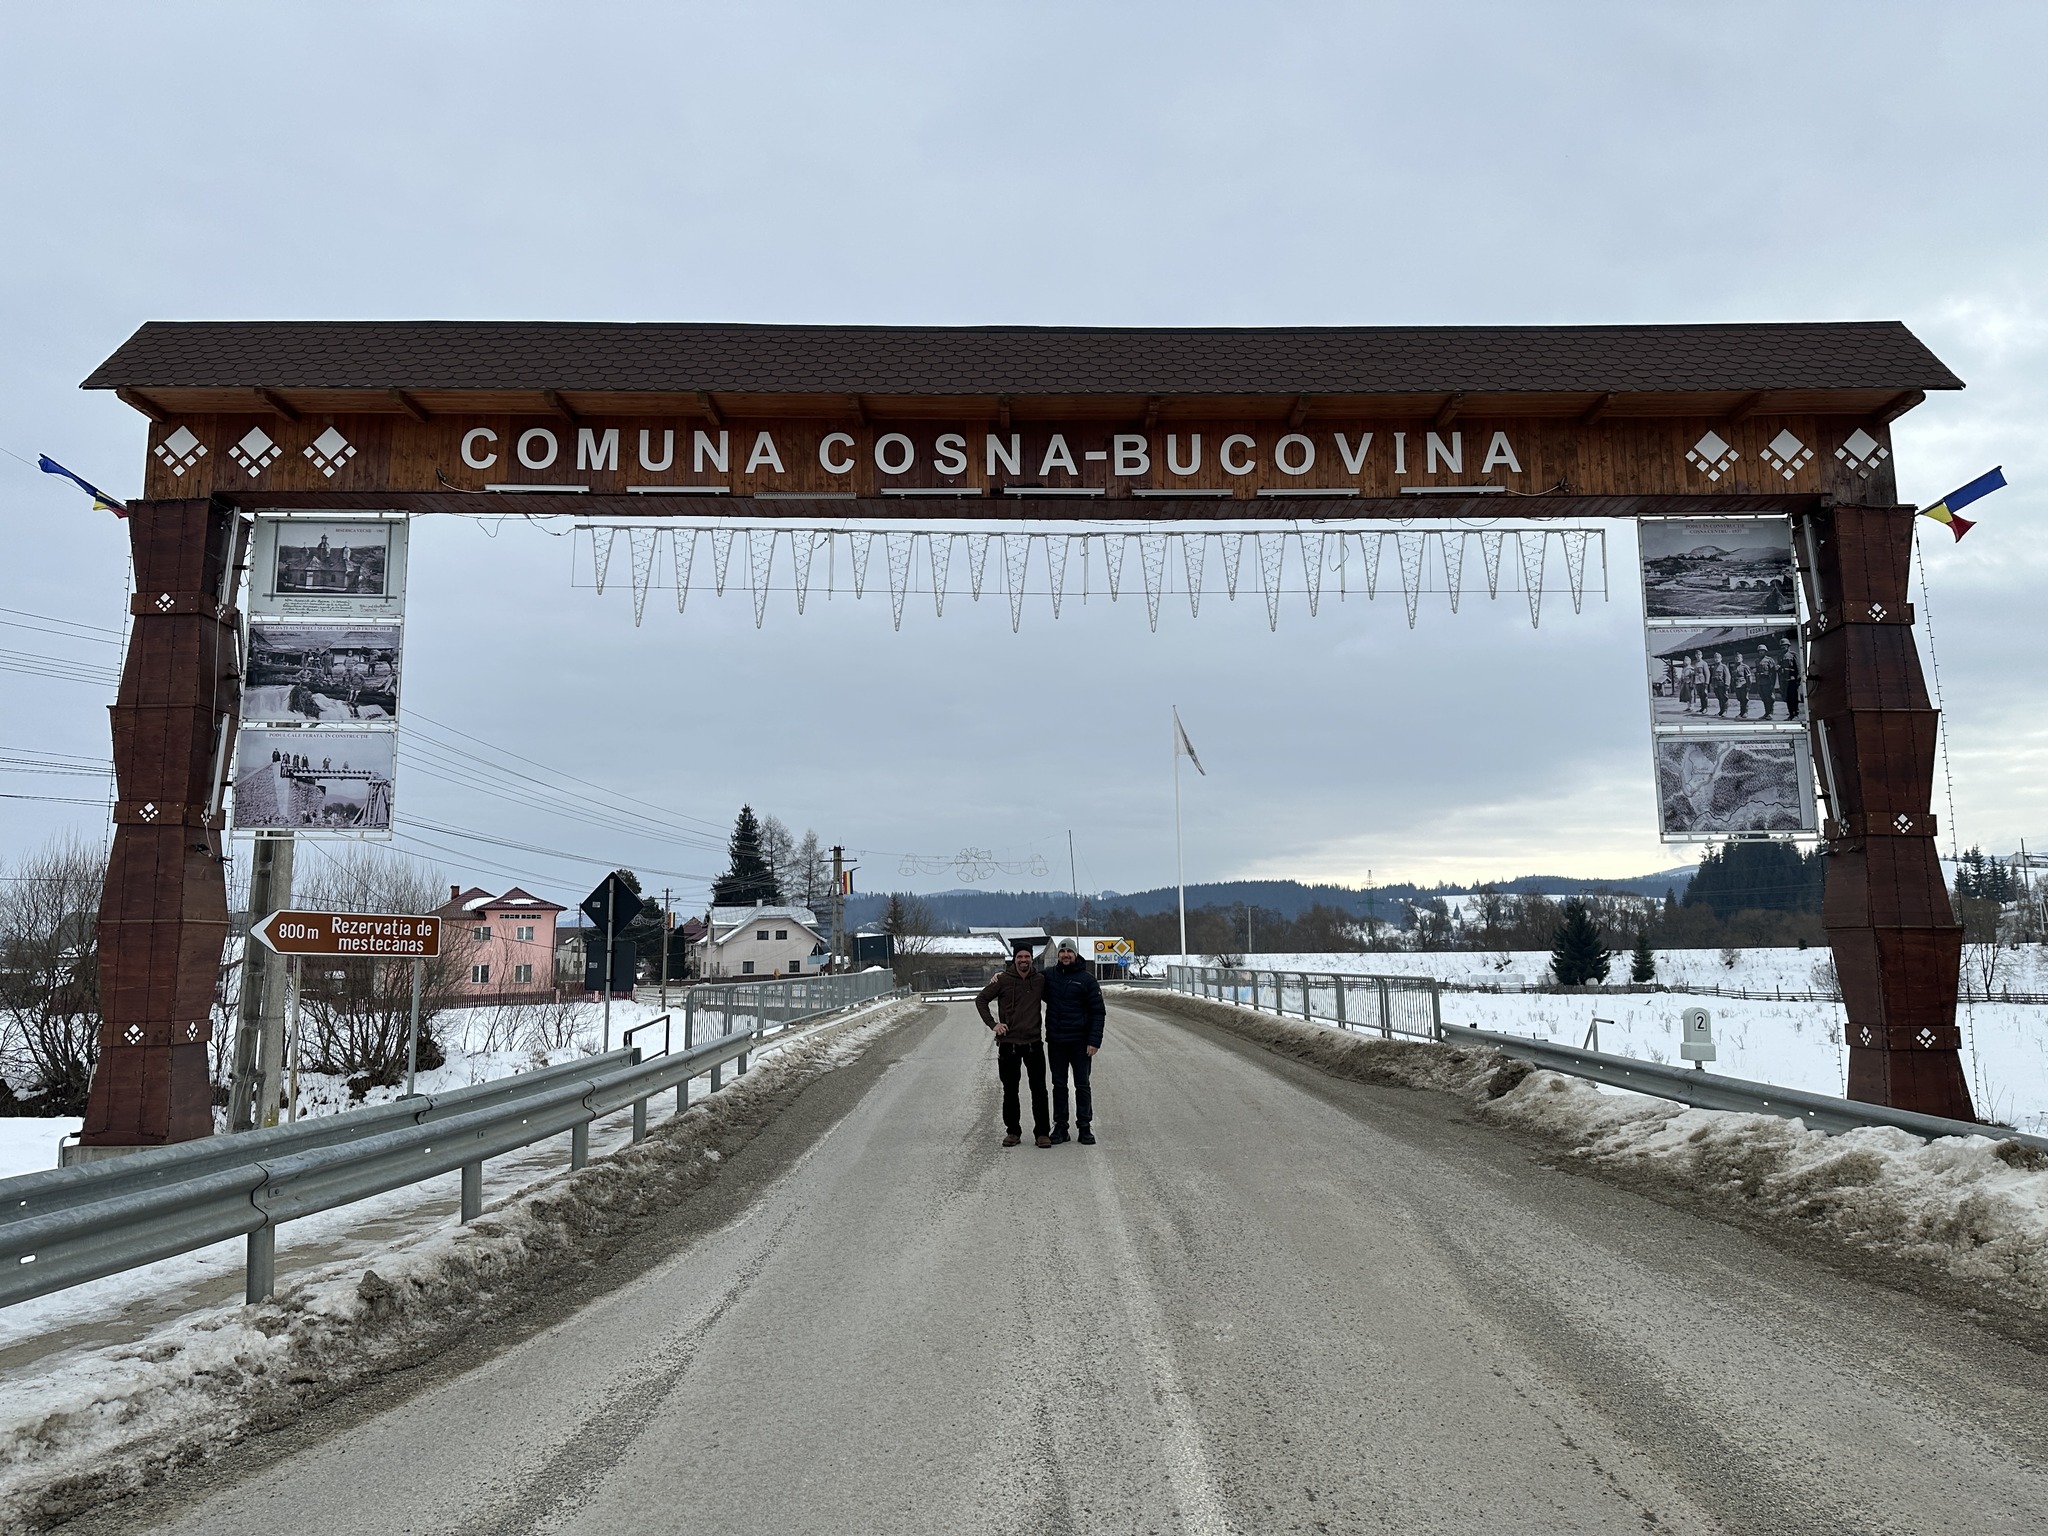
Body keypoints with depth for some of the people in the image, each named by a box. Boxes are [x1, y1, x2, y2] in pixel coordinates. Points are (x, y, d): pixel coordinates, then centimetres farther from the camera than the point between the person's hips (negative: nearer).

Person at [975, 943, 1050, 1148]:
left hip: (1033, 1042, 1)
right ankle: (1013, 1131, 18)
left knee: (1039, 1091, 1)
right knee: (1010, 1092, 8)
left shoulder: (1040, 979, 2)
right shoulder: (1003, 980, -5)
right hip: (1008, 1043, -1)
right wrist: (992, 1023, -5)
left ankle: (1041, 1132, 8)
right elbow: (981, 1000, 3)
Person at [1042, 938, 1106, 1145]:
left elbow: (1098, 1011, -4)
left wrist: (1094, 1041, -12)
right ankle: (1060, 1126, 14)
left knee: (1082, 1085, 3)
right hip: (1055, 1042, 3)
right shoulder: (1049, 976, 6)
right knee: (1059, 1085, 8)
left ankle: (1084, 1127, 9)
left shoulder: (1087, 979, -3)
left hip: (1080, 1042, -3)